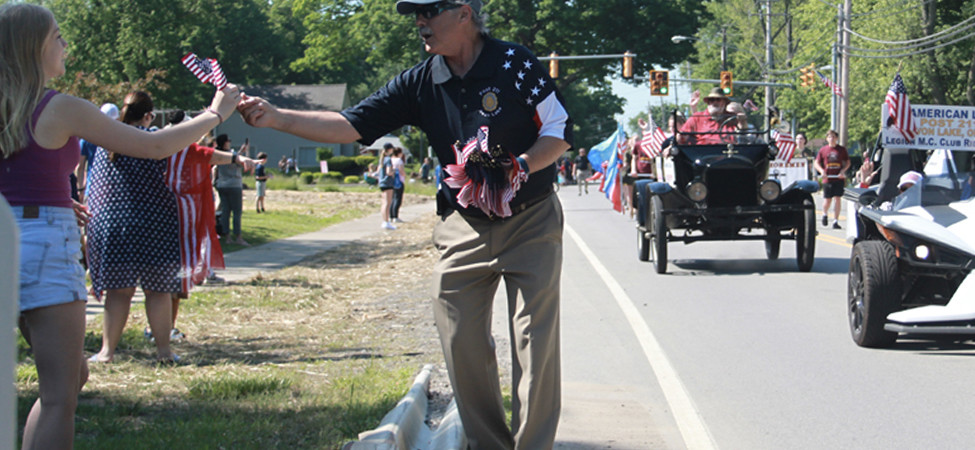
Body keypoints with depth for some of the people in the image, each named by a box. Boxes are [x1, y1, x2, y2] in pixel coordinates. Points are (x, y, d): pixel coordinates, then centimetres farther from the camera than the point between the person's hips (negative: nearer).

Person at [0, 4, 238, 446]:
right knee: (59, 398, -3)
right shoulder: (61, 110, -10)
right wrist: (215, 114, 8)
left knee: (72, 375, 20)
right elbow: (155, 145, -6)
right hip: (45, 247, -7)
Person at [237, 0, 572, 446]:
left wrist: (519, 168, -25)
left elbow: (560, 132, -8)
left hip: (530, 222, -4)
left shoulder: (515, 64, -13)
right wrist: (275, 117, -16)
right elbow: (352, 125, -6)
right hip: (464, 227, 4)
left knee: (535, 343, -7)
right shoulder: (419, 83, -2)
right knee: (461, 342, 1)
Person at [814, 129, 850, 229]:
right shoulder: (823, 150, 5)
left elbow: (848, 162, 12)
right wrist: (821, 171, -8)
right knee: (827, 200, 1)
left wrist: (843, 170, -6)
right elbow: (816, 163, 9)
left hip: (839, 178, 0)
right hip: (827, 178, 0)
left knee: (837, 199, -3)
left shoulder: (842, 149, 5)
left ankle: (835, 221, 1)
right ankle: (825, 214, 32)